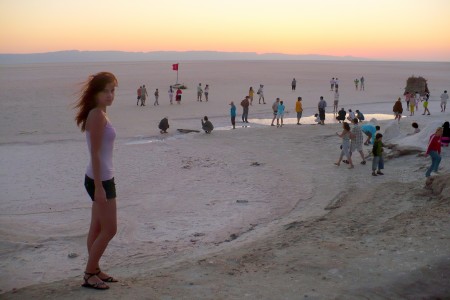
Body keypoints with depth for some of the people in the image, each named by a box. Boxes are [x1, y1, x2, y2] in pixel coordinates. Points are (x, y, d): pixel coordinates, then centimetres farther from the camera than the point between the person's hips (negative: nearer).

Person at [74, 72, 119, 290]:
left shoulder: (98, 114, 12)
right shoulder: (98, 115, -17)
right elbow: (95, 153, -21)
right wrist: (99, 187, -22)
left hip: (103, 178, 10)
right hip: (100, 179, -10)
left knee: (97, 228, 16)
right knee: (109, 229, -2)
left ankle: (94, 270, 26)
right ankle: (89, 274, 8)